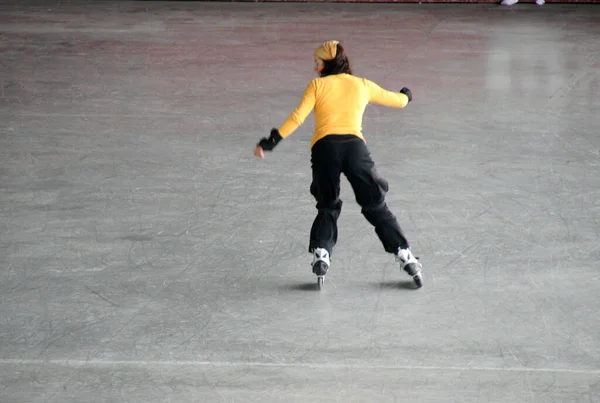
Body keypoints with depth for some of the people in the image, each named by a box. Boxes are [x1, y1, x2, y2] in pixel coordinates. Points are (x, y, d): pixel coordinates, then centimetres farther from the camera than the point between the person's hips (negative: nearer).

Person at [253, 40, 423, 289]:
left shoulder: (317, 85, 13)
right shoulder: (363, 85, 20)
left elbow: (298, 117, 0)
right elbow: (399, 101, 32)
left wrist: (271, 142, -1)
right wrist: (406, 95, 56)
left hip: (324, 147, -1)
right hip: (355, 145, 1)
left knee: (327, 207, 18)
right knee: (376, 207, 11)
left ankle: (321, 252, -1)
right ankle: (404, 256, 5)